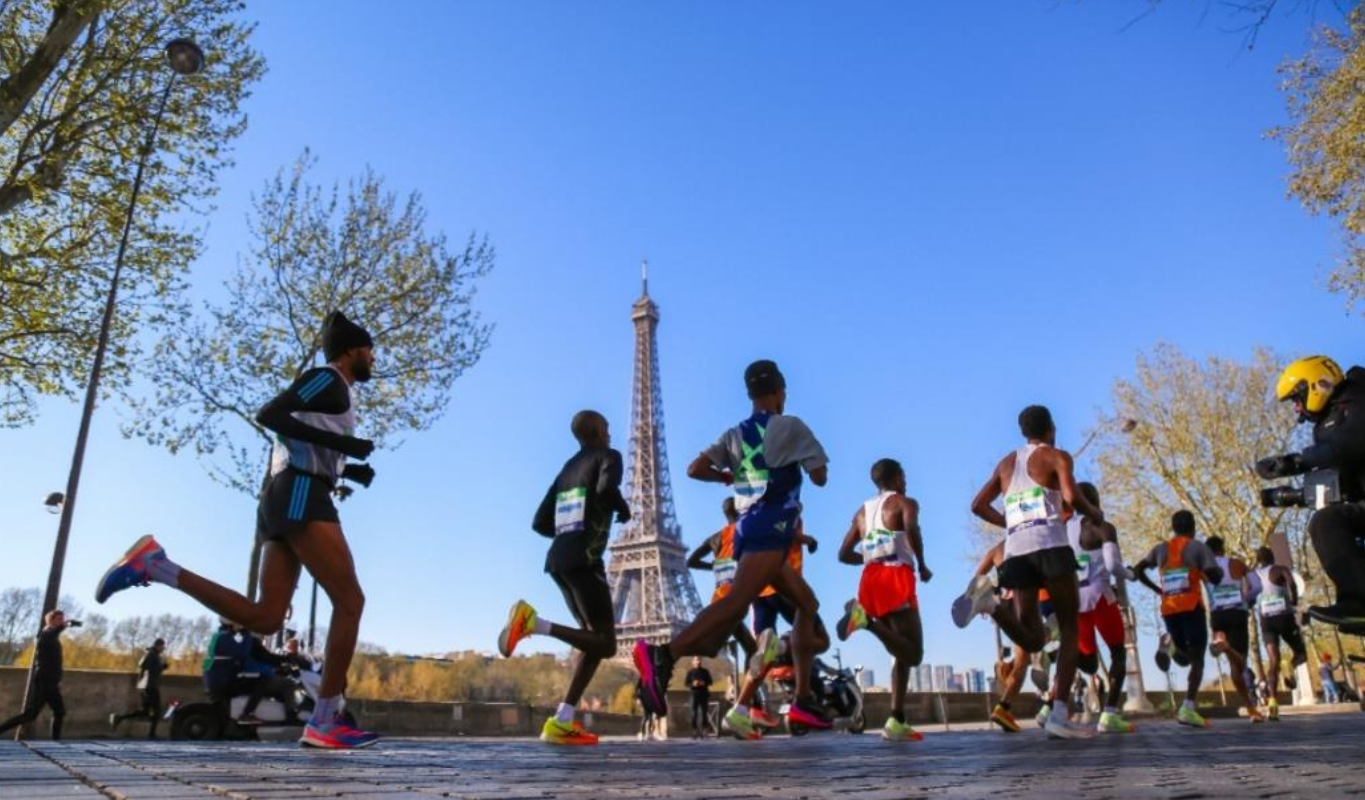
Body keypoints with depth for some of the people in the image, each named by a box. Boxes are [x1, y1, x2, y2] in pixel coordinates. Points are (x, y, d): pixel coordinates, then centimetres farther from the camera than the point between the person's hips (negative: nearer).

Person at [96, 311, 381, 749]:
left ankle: (154, 564, -1)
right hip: (302, 495, -10)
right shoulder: (328, 378, 0)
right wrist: (339, 442, -18)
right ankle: (325, 723, -15)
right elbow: (267, 414, -13)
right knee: (350, 600, -12)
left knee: (264, 617, 1)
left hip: (282, 498, 10)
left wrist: (350, 470, 21)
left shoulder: (327, 391, 29)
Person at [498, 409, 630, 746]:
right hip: (584, 560, -8)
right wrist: (623, 509, 1)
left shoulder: (567, 468, 24)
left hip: (559, 560, 8)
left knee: (595, 639, 12)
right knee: (605, 643, -6)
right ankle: (533, 622, -24)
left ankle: (562, 722, 1)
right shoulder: (608, 456, 4)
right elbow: (606, 489, -20)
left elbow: (540, 523, 19)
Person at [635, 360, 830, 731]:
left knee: (808, 605, 18)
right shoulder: (790, 426, 2)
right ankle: (664, 655, -44)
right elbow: (820, 477, 2)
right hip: (771, 529, -8)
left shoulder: (735, 435, 16)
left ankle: (803, 701, 14)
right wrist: (799, 463, 23)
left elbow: (696, 469, 4)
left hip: (748, 530, 8)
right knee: (737, 599, -26)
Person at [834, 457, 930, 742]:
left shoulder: (862, 511, 23)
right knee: (913, 653, -8)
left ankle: (897, 722, 4)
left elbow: (844, 554, 18)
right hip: (896, 577, -7)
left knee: (903, 653, 14)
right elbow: (912, 529, -17)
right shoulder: (905, 503, 6)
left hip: (870, 579, 7)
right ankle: (867, 619, -29)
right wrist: (922, 566, -6)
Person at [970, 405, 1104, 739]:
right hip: (1050, 545, -5)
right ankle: (1059, 714, -9)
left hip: (1016, 549, 5)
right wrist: (1095, 515, 10)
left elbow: (978, 505, 22)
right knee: (1069, 628, 4)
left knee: (1033, 639, 7)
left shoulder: (1007, 463, 24)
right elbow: (1071, 497, -10)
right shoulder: (1057, 456, 8)